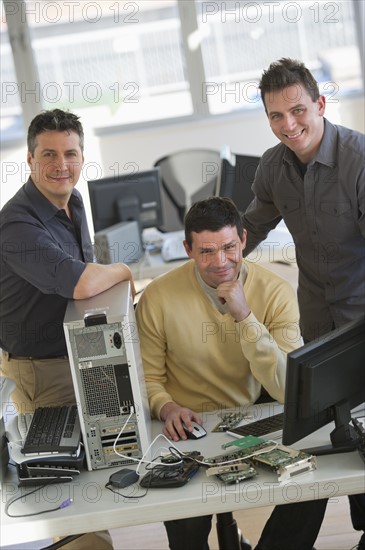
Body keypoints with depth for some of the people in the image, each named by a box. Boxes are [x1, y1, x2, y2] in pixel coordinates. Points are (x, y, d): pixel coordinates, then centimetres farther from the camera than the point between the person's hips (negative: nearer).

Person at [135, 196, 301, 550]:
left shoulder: (276, 293, -10)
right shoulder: (158, 298, -10)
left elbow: (288, 391, -18)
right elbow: (147, 378, 1)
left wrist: (245, 316, -27)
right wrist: (166, 406, -21)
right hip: (189, 429, -2)